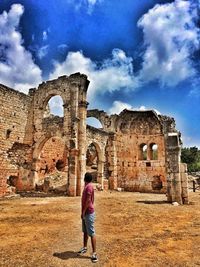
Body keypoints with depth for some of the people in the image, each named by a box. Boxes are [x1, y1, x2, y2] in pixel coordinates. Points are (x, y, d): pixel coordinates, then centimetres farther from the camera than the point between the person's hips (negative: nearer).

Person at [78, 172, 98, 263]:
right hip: (86, 213, 10)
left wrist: (83, 212, -18)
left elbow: (88, 200, -24)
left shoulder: (89, 187, -20)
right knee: (85, 231, 20)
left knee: (91, 233, -5)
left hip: (88, 213, -10)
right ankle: (85, 248, 34)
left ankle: (94, 253, 1)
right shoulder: (87, 186, 10)